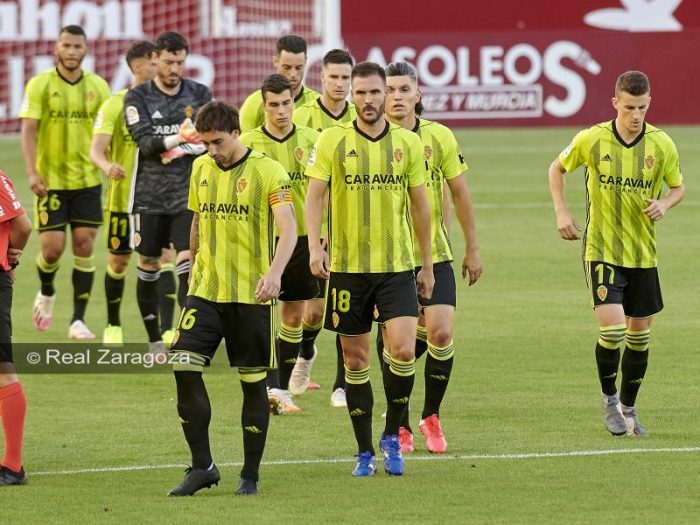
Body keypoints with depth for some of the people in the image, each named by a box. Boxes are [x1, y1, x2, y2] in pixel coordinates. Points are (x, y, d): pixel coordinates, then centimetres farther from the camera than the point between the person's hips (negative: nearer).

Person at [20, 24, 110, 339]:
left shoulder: (98, 87, 4)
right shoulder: (40, 85, -4)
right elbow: (28, 129, -9)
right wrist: (32, 172, -19)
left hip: (87, 180, 2)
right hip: (50, 180, -2)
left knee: (84, 246, -3)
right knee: (52, 247, -5)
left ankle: (78, 320, 4)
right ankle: (46, 292, 28)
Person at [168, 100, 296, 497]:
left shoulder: (267, 171, -8)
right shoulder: (201, 169, 9)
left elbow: (288, 228, -18)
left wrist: (275, 272, -34)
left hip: (252, 294, -4)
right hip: (206, 291, 4)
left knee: (254, 382, 2)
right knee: (185, 368, -9)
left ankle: (250, 475, 13)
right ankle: (202, 466, 2)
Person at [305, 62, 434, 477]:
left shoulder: (408, 143, 4)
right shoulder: (333, 141, -1)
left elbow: (420, 205, 11)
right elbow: (314, 195, -7)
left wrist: (428, 265, 12)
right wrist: (315, 247, -22)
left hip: (397, 264, 1)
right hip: (347, 266, 0)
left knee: (404, 351, -14)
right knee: (356, 361, 5)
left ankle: (392, 435, 8)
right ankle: (365, 452, 16)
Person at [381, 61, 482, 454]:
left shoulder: (440, 137, 0)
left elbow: (459, 193, 9)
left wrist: (473, 249, 11)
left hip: (434, 254, 1)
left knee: (441, 333, -10)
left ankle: (431, 416, 11)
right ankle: (400, 424, 18)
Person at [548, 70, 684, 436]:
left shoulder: (662, 145, -5)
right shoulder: (592, 140, -9)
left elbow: (678, 187, 9)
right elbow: (557, 169, 8)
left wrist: (664, 203, -13)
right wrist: (561, 212, -3)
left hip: (643, 252, 3)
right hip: (601, 250, -3)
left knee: (639, 334, 8)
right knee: (612, 328, -15)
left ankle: (628, 408, 26)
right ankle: (609, 399, 9)